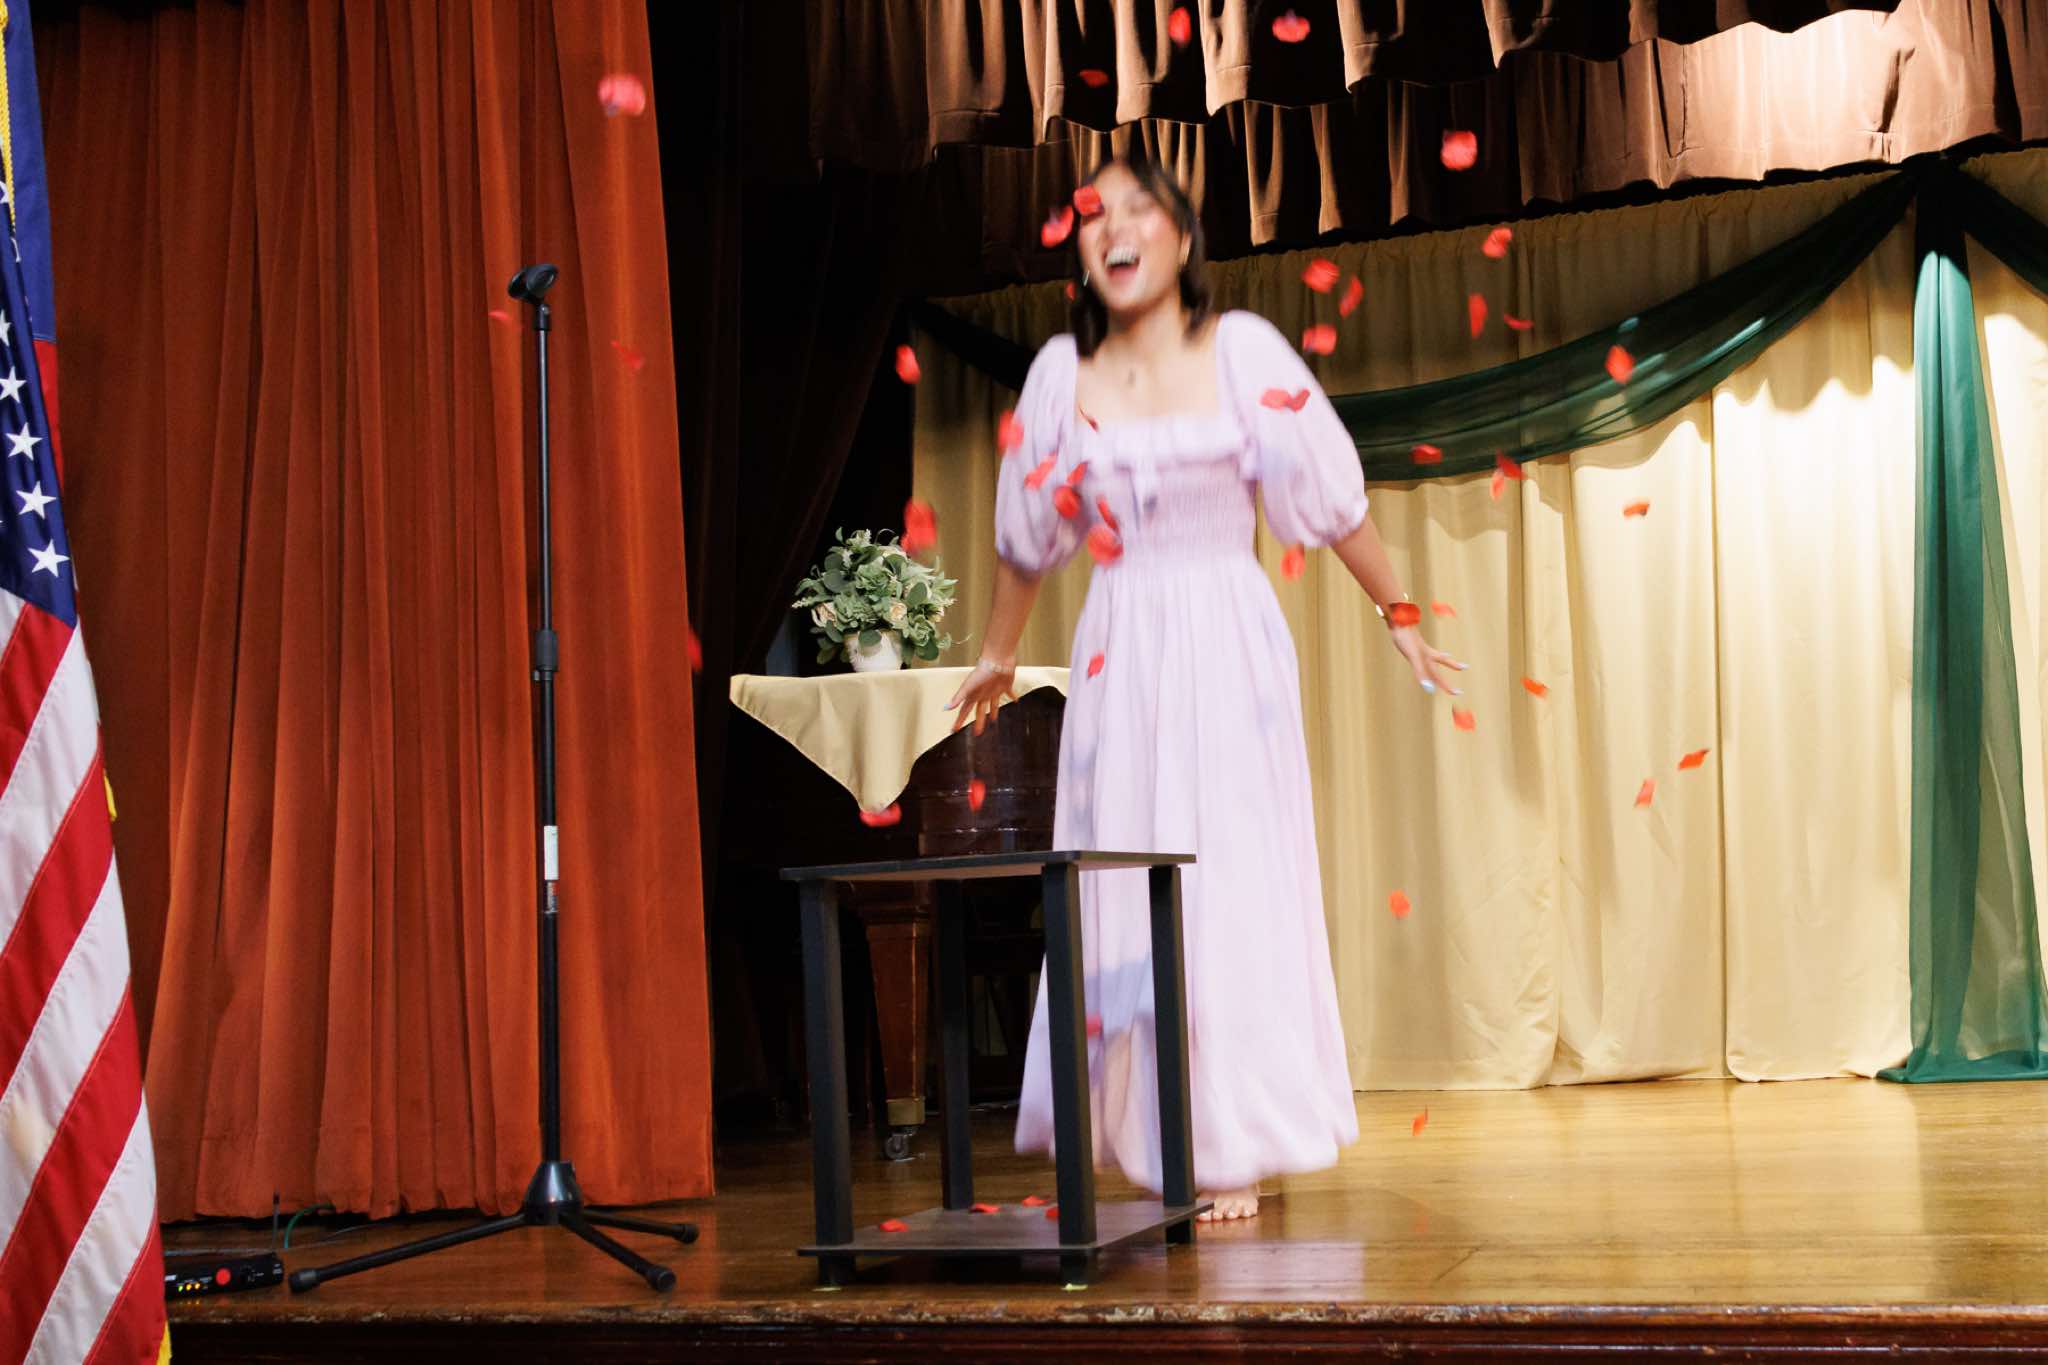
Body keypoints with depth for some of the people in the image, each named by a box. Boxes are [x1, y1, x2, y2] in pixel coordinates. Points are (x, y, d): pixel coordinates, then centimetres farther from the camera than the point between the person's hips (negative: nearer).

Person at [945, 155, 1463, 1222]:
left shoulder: (1242, 351, -4)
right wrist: (998, 654, 25)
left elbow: (1331, 498, 1)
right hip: (1118, 653, 3)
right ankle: (1150, 1139, 13)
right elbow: (1028, 533, 16)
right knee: (1123, 887, 3)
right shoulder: (1064, 371, 4)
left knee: (1232, 884, -1)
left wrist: (1399, 615, 5)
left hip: (1228, 644, -3)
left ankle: (1236, 1150, 7)